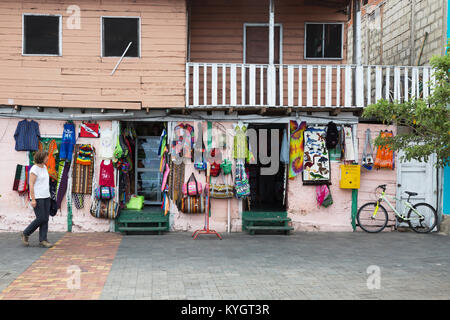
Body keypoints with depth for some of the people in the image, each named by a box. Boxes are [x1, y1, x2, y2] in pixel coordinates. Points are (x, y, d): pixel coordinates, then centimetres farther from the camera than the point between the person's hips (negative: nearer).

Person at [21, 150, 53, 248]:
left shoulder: (44, 167, 11)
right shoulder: (34, 169, -14)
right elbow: (31, 184, -16)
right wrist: (33, 199, -20)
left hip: (46, 197, 8)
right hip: (37, 197, -8)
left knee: (45, 219, 2)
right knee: (41, 219, -9)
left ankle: (43, 240, 4)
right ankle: (26, 234, 10)